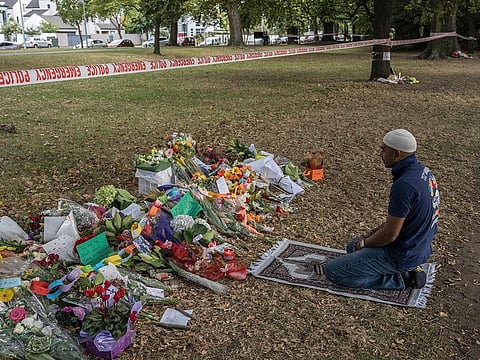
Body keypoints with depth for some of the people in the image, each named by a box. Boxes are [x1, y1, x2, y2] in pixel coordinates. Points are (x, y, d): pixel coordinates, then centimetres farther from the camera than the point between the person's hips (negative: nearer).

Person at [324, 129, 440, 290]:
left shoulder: (404, 185, -30)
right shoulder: (422, 170, 2)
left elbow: (390, 234, -24)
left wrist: (364, 243, -5)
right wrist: (371, 234, 10)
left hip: (402, 254, -10)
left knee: (332, 270, -6)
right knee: (353, 247, 28)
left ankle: (400, 279, -4)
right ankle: (408, 269, 12)